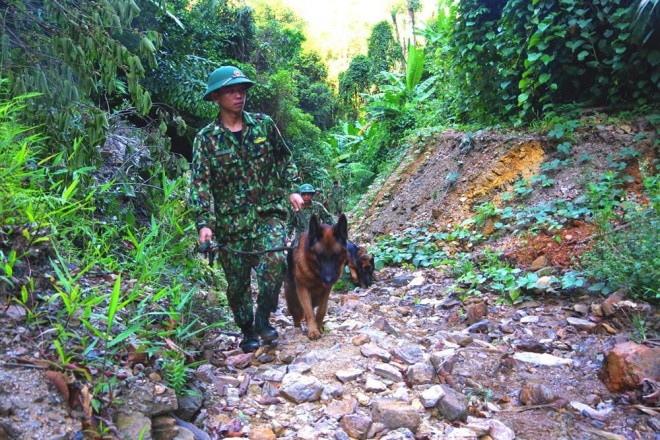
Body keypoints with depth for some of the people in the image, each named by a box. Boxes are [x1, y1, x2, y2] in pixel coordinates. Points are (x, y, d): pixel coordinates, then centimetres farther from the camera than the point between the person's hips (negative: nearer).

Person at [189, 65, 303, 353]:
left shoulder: (263, 124, 6)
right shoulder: (206, 139, -1)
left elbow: (284, 160, 16)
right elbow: (201, 183, -6)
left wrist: (291, 189, 3)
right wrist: (204, 223, -16)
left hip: (268, 212, 1)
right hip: (230, 222, 0)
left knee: (275, 260, -24)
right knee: (237, 282, 7)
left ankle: (263, 318, -1)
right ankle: (248, 332, 30)